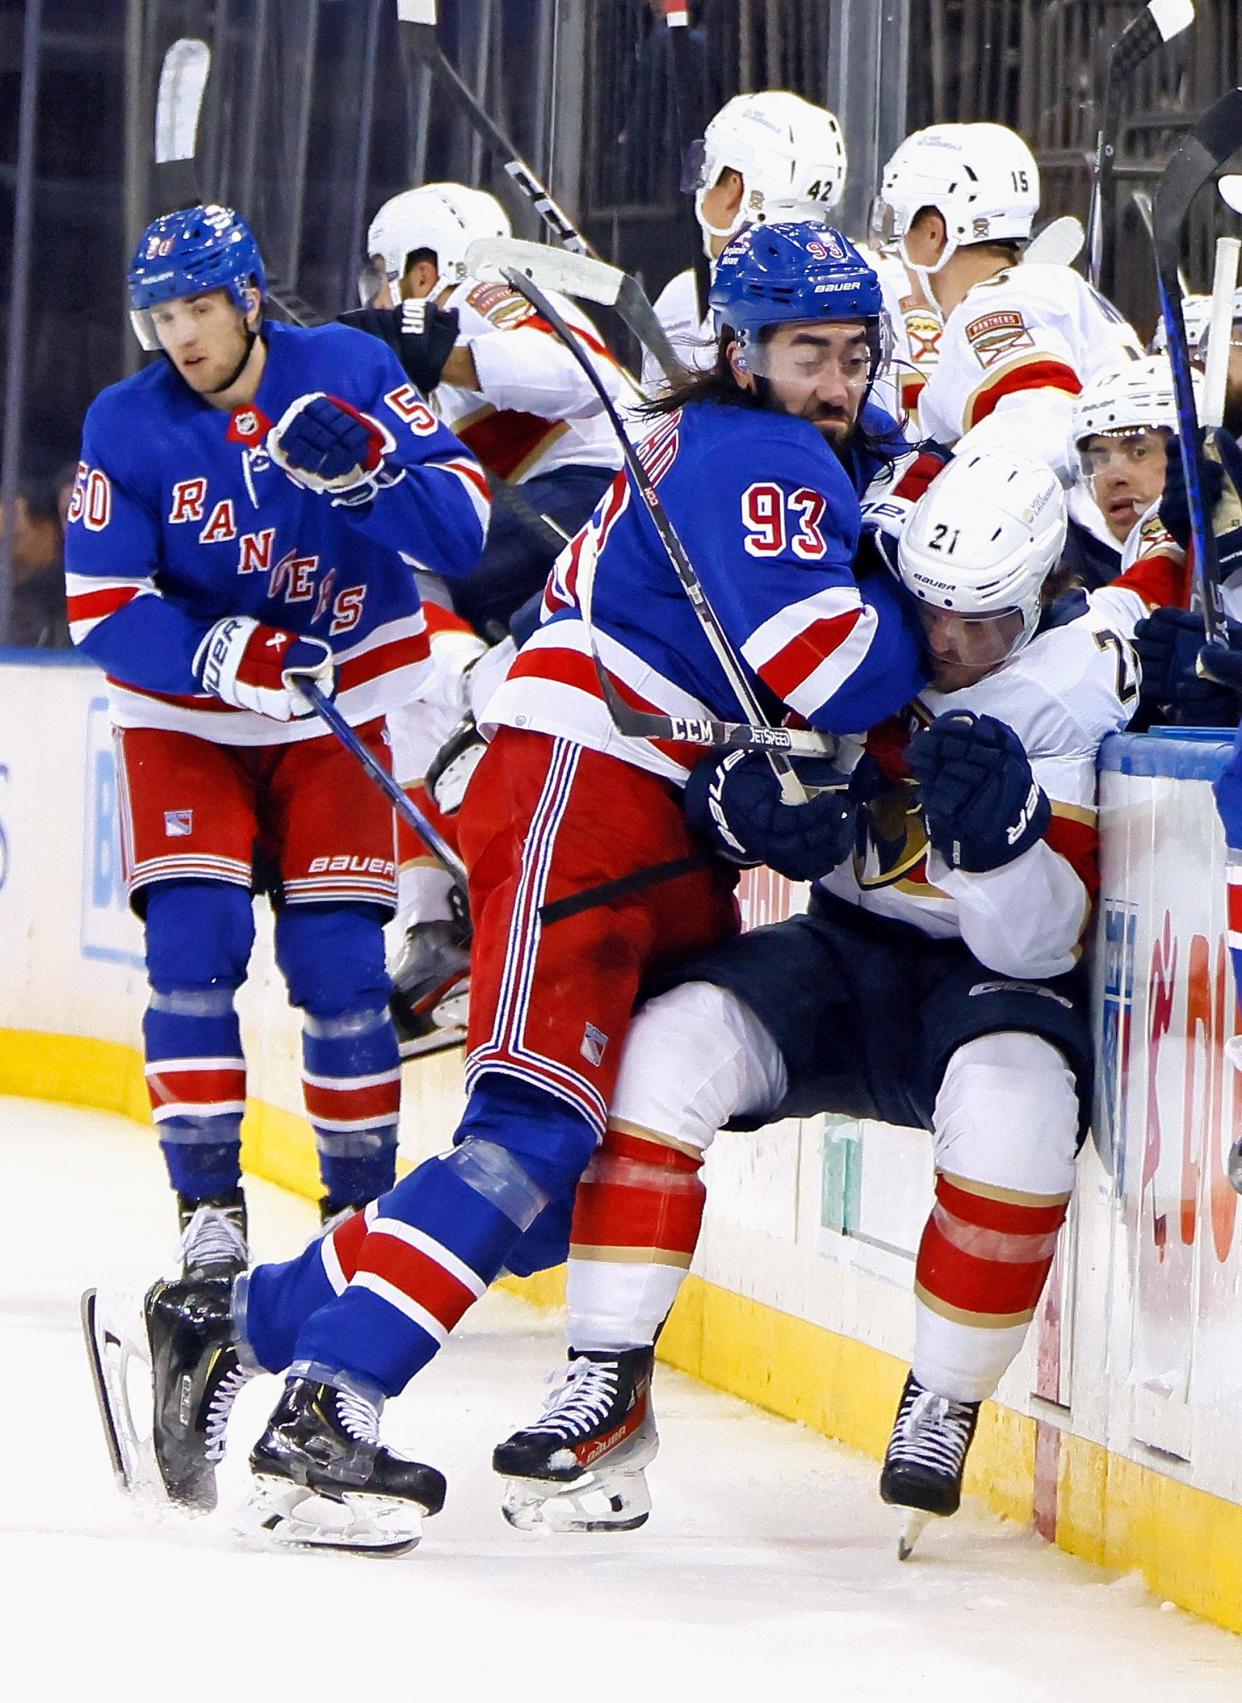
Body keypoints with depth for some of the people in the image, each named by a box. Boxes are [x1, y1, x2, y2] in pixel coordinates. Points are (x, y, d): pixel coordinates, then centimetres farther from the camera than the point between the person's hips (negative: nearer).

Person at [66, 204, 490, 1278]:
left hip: (342, 706, 0)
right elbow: (101, 610, -13)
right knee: (192, 946, -15)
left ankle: (363, 1206, 11)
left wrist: (363, 470, -36)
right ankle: (209, 1216, -8)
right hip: (185, 716, 0)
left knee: (339, 960, -5)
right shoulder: (128, 426, -10)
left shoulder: (347, 373, -11)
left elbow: (464, 525, -18)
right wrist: (227, 654, -28)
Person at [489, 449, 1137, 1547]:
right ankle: (608, 1387, -17)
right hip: (850, 953, 4)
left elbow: (1040, 940, -20)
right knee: (674, 1038, -23)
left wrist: (1000, 830, -40)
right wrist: (740, 797, -18)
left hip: (996, 974, -3)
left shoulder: (1077, 691, -15)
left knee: (1016, 1095, -37)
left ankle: (944, 1404, -15)